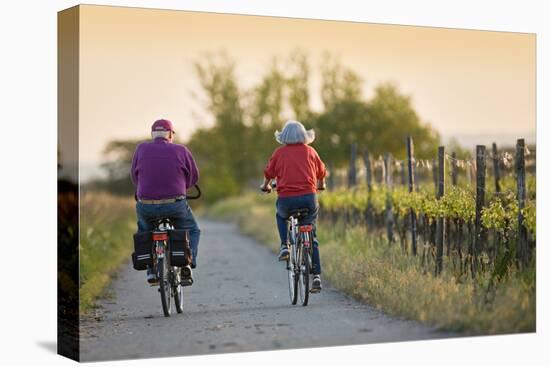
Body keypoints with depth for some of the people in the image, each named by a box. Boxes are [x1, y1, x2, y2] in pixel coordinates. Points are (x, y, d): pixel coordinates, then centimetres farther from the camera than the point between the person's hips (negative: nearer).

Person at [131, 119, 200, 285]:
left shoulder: (142, 149, 5)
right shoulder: (181, 150, 3)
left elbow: (135, 177, 12)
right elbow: (193, 177, 11)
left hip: (146, 206, 1)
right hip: (175, 205, -1)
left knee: (144, 231, 33)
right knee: (192, 231, 25)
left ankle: (152, 269, 18)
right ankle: (186, 264, 1)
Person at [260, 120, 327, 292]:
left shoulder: (279, 152, 6)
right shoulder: (309, 151, 10)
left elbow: (268, 173, 16)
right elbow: (322, 173, 21)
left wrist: (266, 186, 38)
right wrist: (320, 185, 43)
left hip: (286, 199, -1)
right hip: (309, 197, 1)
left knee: (281, 215, 34)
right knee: (311, 237, 13)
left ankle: (285, 246, 14)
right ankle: (316, 276, 5)